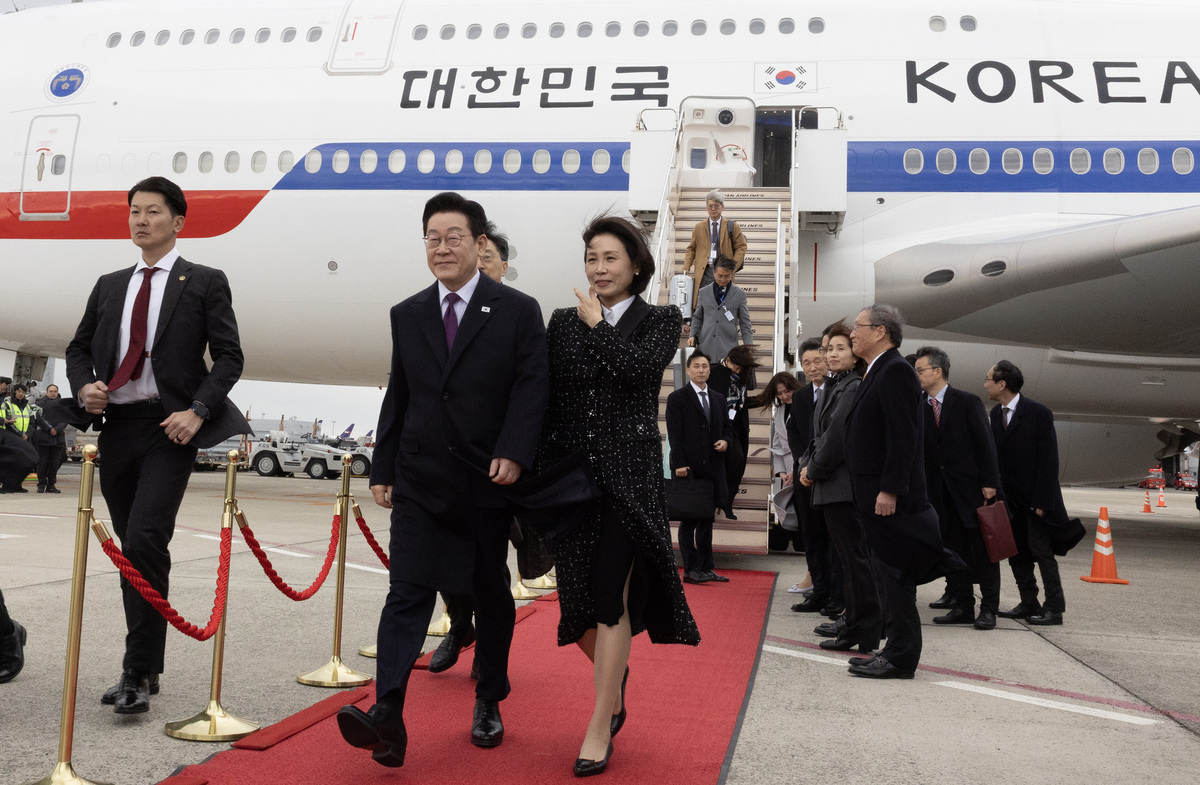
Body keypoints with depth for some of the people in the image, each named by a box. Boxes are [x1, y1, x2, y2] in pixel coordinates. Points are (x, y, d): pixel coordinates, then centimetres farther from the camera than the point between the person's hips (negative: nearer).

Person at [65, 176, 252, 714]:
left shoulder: (205, 283, 2)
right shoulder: (109, 286, 17)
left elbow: (228, 356, -2)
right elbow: (79, 347, 20)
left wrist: (198, 411, -15)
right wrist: (84, 387, -1)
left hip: (169, 427, -5)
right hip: (116, 426, 6)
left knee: (145, 540, -17)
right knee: (132, 549, 10)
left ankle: (137, 672, -8)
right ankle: (144, 669, 21)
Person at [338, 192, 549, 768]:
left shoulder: (517, 311, -1)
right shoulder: (407, 315, 11)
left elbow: (531, 388, -8)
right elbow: (397, 397, 12)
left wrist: (513, 453, -20)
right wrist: (382, 469, 9)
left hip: (489, 481, -2)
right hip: (421, 479, 2)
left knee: (491, 595, 12)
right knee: (407, 592, -9)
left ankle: (489, 703, 29)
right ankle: (387, 714, -14)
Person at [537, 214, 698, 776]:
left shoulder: (661, 320, 4)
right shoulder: (563, 321, 11)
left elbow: (640, 368, -17)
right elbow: (546, 399, 9)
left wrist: (597, 325, -6)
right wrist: (541, 475, 4)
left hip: (628, 472, -3)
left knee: (612, 598, -7)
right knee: (578, 600, 7)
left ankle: (600, 728, 5)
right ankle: (614, 689, 36)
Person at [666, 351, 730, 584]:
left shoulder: (718, 398, 16)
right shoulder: (677, 398, -2)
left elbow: (726, 426, 23)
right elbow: (674, 434, -7)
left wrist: (725, 441, 0)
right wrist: (679, 464, -15)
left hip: (712, 468, 6)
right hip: (689, 468, -5)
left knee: (707, 519, 10)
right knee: (689, 521, -1)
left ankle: (706, 568, 16)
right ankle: (691, 569, 2)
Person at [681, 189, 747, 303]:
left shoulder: (732, 226, 8)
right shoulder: (698, 227, 14)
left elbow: (741, 247, 8)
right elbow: (691, 248, 18)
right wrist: (686, 267, 4)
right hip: (704, 272, 1)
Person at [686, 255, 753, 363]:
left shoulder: (739, 294, 8)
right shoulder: (703, 292, 12)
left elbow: (745, 324, 8)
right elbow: (697, 317, 20)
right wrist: (692, 335, 4)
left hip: (728, 350, -1)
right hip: (706, 347, 1)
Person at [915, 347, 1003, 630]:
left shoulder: (968, 402, -5)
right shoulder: (919, 408, 7)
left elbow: (985, 444, -6)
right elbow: (919, 450, 6)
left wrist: (989, 482, -12)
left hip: (971, 487, -5)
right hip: (941, 490, 5)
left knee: (983, 550, 1)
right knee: (952, 550, 8)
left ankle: (989, 609, 9)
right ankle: (963, 607, 17)